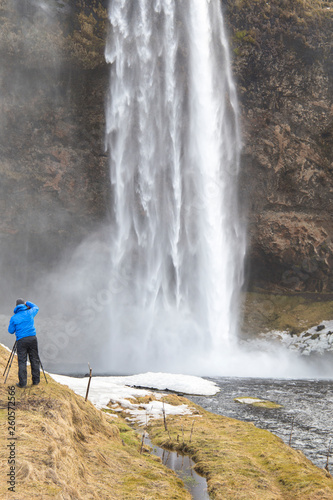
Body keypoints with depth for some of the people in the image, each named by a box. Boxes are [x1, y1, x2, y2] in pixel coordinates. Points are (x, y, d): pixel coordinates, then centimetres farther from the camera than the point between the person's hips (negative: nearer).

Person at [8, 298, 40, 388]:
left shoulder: (14, 318, 1)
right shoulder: (29, 313, 5)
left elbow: (11, 331, 9)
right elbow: (36, 307, 27)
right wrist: (27, 303, 36)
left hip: (21, 340, -2)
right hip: (32, 338, 2)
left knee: (22, 361, 0)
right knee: (34, 359, 8)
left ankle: (22, 382, -4)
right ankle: (36, 380, 12)